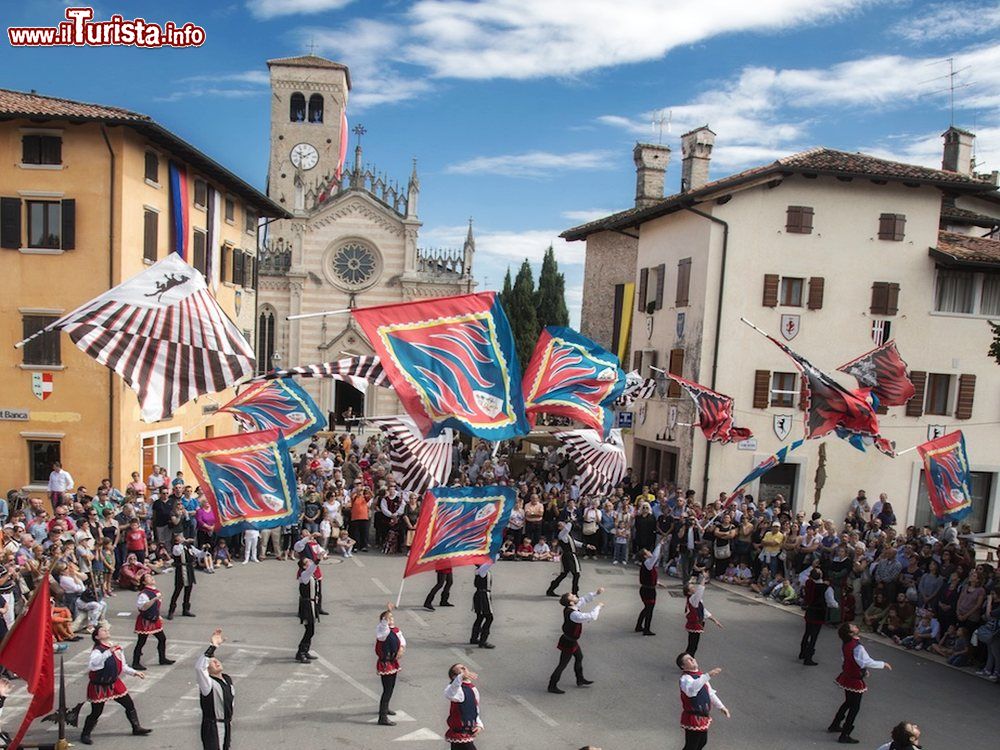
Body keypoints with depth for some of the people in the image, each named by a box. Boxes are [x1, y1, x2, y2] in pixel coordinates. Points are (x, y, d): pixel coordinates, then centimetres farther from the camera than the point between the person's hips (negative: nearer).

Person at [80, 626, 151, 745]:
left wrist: (135, 672, 6)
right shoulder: (97, 650, -21)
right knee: (96, 712, 2)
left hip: (114, 683, 7)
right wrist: (108, 652, -50)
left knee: (130, 705, 12)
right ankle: (85, 734, 28)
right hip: (100, 686, -7)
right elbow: (92, 664, -43)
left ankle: (136, 728, 27)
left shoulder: (116, 648, 3)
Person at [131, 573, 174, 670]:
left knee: (162, 639, 15)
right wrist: (154, 599, -36)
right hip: (145, 621, -9)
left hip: (155, 620, 9)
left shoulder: (156, 591, 7)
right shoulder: (144, 593, -20)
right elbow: (143, 607, -32)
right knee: (141, 642, 1)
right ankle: (135, 663, 13)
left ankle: (162, 659, 29)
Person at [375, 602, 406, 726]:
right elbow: (384, 623, -39)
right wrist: (388, 611, -54)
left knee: (391, 687, 23)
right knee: (387, 689, -8)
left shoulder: (396, 630, 4)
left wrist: (401, 648, -15)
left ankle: (385, 708, 44)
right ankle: (382, 717, -2)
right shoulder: (382, 630, -18)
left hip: (393, 662, 8)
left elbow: (402, 640, 6)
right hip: (385, 664, -8)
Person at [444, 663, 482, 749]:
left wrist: (479, 725, 4)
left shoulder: (473, 688, 10)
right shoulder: (457, 688, -19)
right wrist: (460, 677, -60)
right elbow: (449, 694, -46)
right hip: (461, 735, -9)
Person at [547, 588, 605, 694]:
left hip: (572, 640, 10)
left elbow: (585, 599, 4)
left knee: (579, 657, 27)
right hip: (568, 642, -10)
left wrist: (597, 593, -5)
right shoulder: (573, 614, -36)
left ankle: (580, 680, 47)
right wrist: (598, 607, -22)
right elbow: (592, 617, -39)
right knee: (562, 664, 5)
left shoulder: (570, 608, -10)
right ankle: (552, 686, 20)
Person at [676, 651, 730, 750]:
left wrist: (721, 706, 14)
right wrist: (708, 675, -52)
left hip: (704, 717, 9)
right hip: (693, 719, -9)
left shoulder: (700, 675, 7)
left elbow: (710, 692, 19)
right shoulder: (685, 678, -24)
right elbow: (691, 690, -48)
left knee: (702, 742, 28)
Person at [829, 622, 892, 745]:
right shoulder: (857, 647, -30)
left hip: (846, 677, 8)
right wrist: (884, 664, -16)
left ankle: (834, 725, 39)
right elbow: (868, 662, -32)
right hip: (855, 681, -8)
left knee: (848, 702, 27)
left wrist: (864, 668, 21)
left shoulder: (846, 643, -2)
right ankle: (844, 736, 15)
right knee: (855, 708, 7)